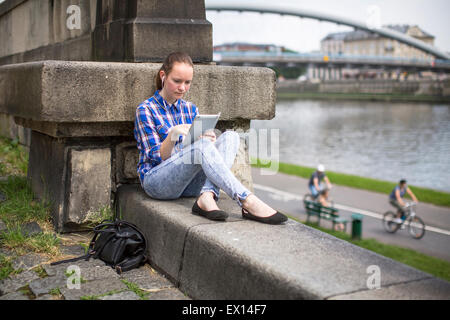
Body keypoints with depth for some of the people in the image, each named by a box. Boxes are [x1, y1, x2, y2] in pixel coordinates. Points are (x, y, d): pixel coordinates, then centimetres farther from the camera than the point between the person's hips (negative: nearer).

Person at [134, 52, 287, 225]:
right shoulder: (146, 110, -1)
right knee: (202, 145, -33)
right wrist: (172, 136, -29)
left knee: (230, 136, -16)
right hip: (156, 181, -6)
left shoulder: (190, 109, 16)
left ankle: (207, 197, -37)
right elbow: (158, 157, -8)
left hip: (189, 182, 6)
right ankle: (248, 202, -43)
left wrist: (206, 139, -12)